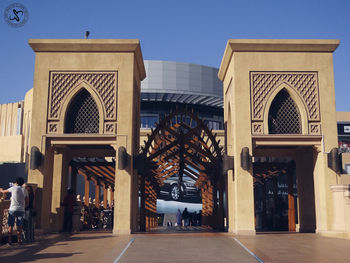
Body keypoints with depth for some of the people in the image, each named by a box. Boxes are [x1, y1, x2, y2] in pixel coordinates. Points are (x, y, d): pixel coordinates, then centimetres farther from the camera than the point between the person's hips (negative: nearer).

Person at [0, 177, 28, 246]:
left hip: (12, 209, -2)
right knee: (19, 226, 7)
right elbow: (27, 203, 9)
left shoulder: (13, 188, -1)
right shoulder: (25, 190, 6)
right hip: (21, 210, 2)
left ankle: (10, 241, 4)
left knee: (11, 226, 4)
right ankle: (19, 240, 9)